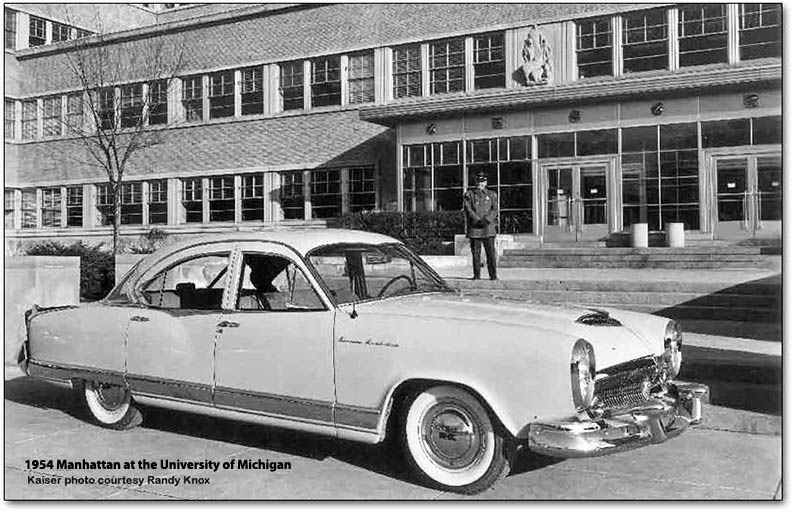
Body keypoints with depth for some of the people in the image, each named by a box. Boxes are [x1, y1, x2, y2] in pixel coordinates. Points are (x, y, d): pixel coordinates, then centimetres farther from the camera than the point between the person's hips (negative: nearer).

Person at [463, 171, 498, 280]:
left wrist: (486, 219, -13)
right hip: (474, 228, 0)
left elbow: (494, 210, 3)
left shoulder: (492, 195, 13)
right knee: (475, 252, 2)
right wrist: (478, 220, -14)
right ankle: (476, 275, 9)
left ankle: (493, 274, 0)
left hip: (488, 227, 0)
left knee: (491, 252, -4)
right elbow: (468, 210, -2)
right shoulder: (469, 194, 8)